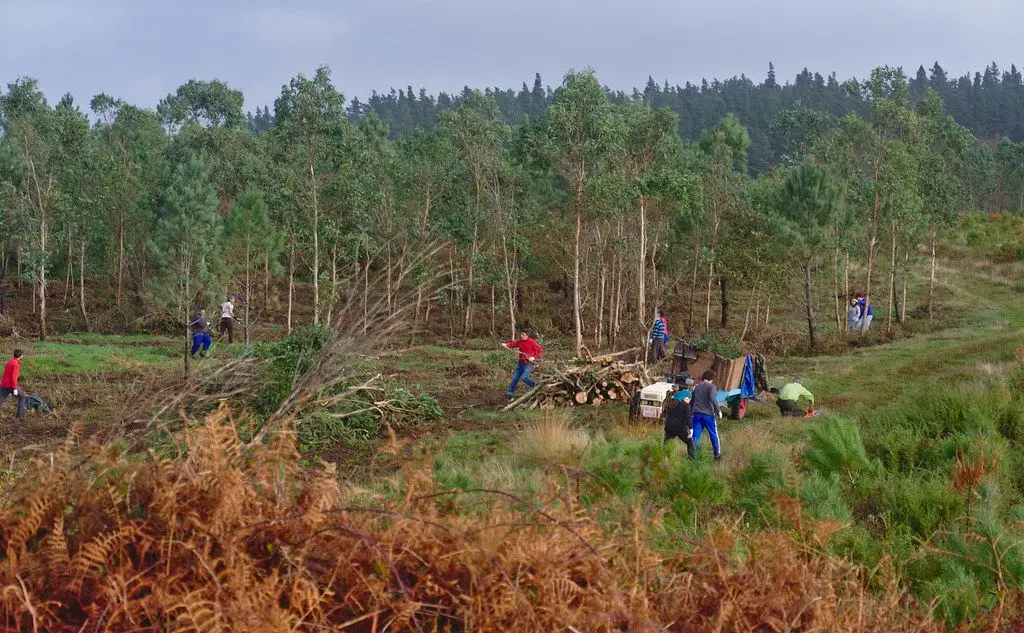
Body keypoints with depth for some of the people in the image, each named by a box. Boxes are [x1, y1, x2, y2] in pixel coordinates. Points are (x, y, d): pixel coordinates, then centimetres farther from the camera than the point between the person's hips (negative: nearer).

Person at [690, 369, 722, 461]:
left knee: (695, 436, 2)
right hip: (708, 415, -4)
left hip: (697, 414, 4)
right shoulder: (711, 386, -2)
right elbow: (712, 398, -19)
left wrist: (692, 412, 30)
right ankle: (717, 455, 17)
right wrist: (718, 411, -14)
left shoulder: (696, 387, 15)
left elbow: (692, 401, 20)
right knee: (714, 435, 10)